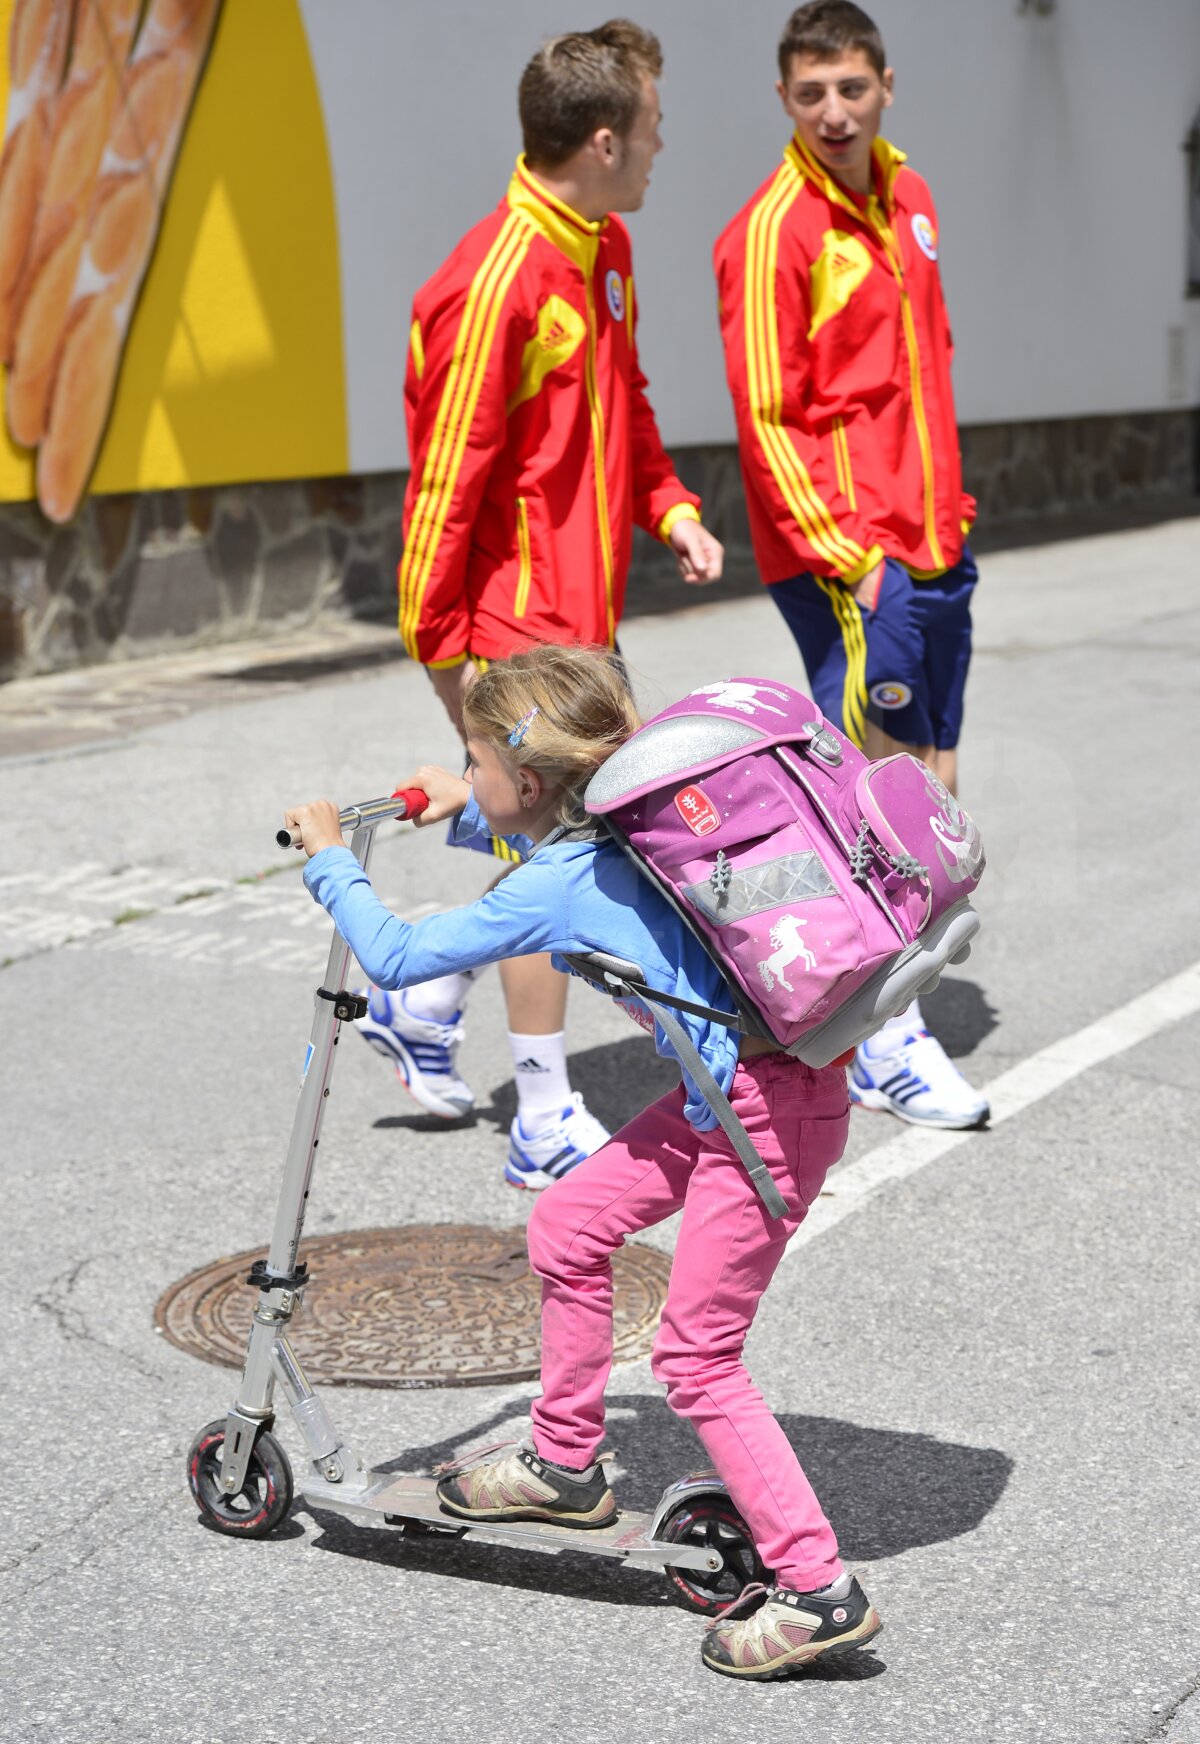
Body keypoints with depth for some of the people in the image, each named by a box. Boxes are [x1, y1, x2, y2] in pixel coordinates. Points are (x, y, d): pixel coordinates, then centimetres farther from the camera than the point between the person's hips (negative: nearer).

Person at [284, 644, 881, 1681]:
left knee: (696, 1358, -3)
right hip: (729, 1090, 10)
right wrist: (469, 805, 35)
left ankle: (819, 1591, 3)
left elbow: (395, 956, -12)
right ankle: (566, 1464, 32)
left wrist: (330, 859, 1)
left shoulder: (555, 888, -17)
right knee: (568, 1226, 17)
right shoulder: (614, 824, 8)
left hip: (771, 1114, -10)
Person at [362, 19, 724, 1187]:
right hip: (520, 628, -9)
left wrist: (669, 508, 6)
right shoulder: (495, 284, -21)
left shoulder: (604, 249, 9)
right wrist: (439, 648, -16)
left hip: (582, 620, 9)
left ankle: (421, 1007, 31)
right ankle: (546, 1128, 12)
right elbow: (447, 476, -19)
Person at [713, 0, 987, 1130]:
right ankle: (889, 1048, 6)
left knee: (930, 784, 11)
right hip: (848, 554, -8)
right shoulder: (771, 231, -12)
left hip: (932, 539, 8)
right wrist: (843, 553, -20)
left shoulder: (906, 198, 13)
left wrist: (946, 508, 19)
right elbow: (766, 420, -15)